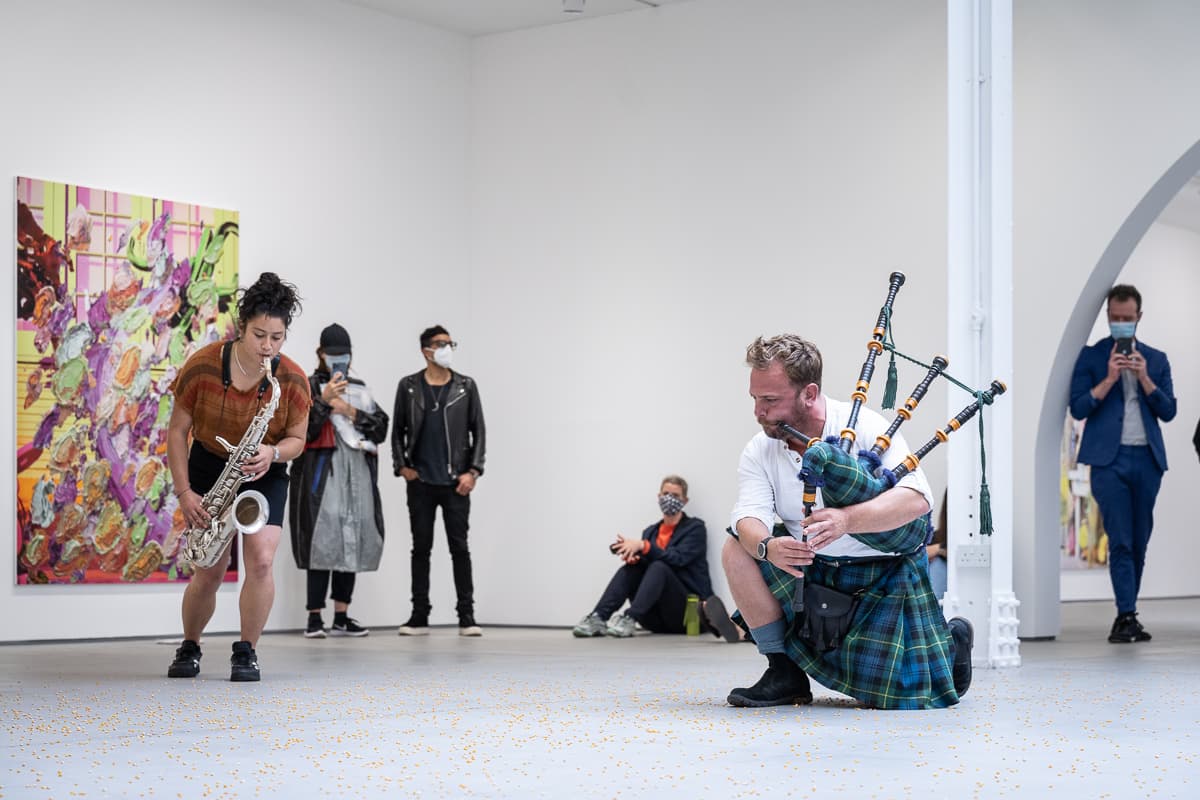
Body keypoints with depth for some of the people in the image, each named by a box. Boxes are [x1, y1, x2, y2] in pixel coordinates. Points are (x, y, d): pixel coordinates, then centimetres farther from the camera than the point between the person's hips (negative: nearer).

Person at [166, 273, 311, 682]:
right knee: (209, 572, -2)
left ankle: (246, 652, -1)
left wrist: (272, 453, -28)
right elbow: (178, 430, -9)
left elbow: (296, 438, -4)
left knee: (260, 561, -18)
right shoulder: (202, 366, -19)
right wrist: (183, 492, -14)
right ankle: (189, 648, 24)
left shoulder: (292, 379, -16)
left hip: (264, 476, 1)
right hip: (209, 468, 0)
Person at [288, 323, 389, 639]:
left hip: (358, 475, 5)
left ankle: (341, 617, 12)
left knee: (352, 541, 6)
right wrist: (325, 399, -16)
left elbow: (381, 428, 8)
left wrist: (349, 411, -4)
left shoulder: (360, 389, 20)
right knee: (323, 541, -11)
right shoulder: (309, 387, 5)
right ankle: (314, 618, -8)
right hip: (322, 473, -5)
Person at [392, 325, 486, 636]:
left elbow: (478, 431, 4)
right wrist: (401, 466, -1)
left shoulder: (466, 386, 4)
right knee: (421, 548, 5)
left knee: (460, 548, -1)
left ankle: (466, 617, 2)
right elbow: (397, 430, 10)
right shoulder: (408, 386, 5)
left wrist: (472, 471, -5)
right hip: (420, 483, 1)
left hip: (455, 482, -1)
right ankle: (419, 616, 10)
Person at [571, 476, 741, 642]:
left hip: (687, 610, -5)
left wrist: (643, 546, -24)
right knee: (630, 568, -17)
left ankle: (629, 620, -45)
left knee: (659, 568, -30)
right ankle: (598, 619, -30)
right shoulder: (651, 531, 18)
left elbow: (678, 558, -15)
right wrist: (633, 557, -19)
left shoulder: (695, 528, 2)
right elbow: (643, 563, 5)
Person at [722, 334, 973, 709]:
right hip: (813, 569, 5)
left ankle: (951, 638, 22)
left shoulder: (864, 428, -19)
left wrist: (847, 519, -47)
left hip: (885, 569, -4)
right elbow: (748, 518, -19)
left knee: (895, 694, -13)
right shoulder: (758, 452, -6)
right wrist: (767, 547, -44)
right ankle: (785, 672, -10)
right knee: (737, 550, -18)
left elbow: (917, 498, -30)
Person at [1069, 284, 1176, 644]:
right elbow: (1078, 408, -2)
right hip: (1109, 459, -3)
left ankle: (1125, 616, 15)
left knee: (1139, 542, 7)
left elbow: (1168, 411, 7)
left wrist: (1145, 378, -6)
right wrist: (1110, 378, -12)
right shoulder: (1091, 357, 5)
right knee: (1120, 541, -8)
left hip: (1147, 459, 3)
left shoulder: (1156, 359, 14)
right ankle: (1127, 616, -9)